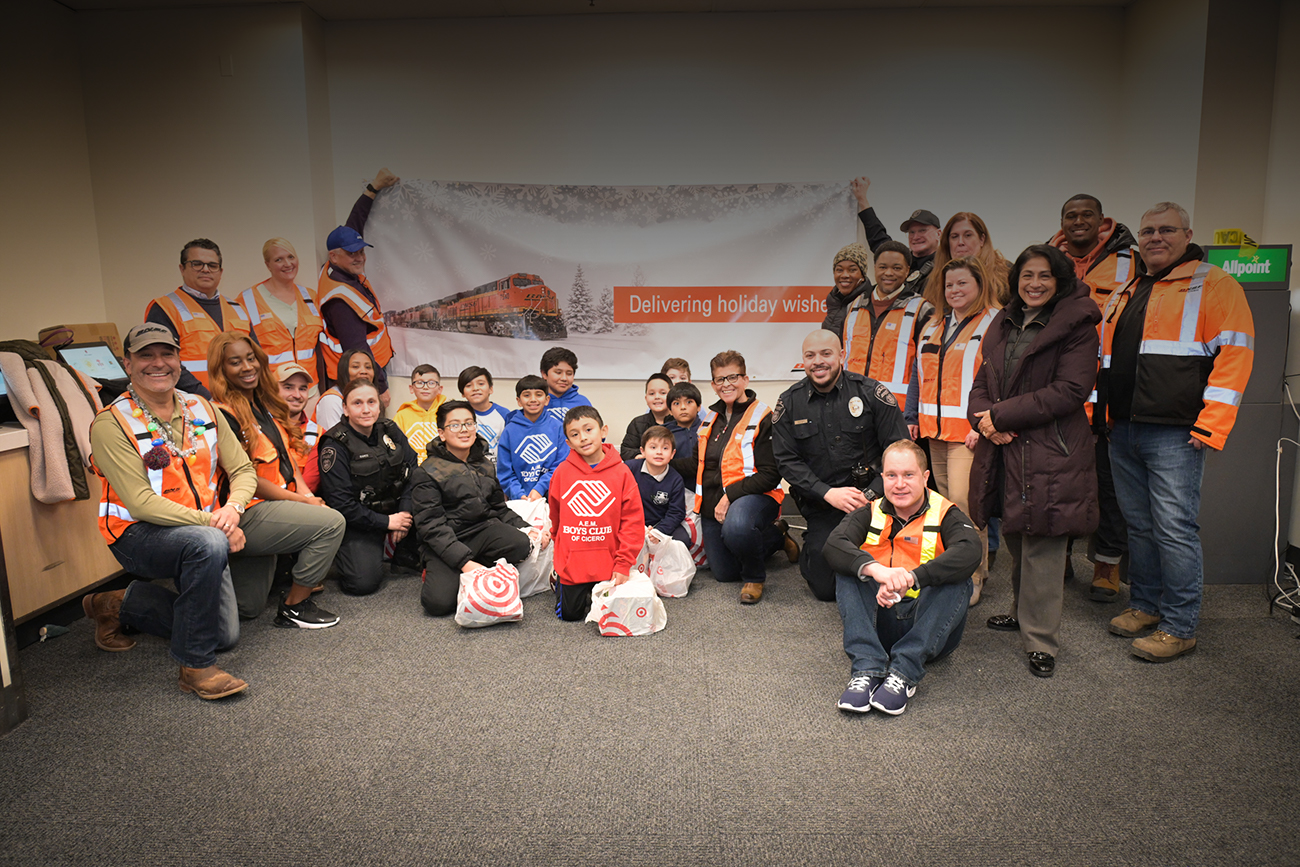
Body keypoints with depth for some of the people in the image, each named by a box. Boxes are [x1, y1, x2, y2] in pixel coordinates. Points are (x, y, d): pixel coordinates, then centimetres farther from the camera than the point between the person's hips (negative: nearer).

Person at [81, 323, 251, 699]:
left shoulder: (202, 409, 2)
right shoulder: (111, 424, -14)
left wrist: (232, 507, -21)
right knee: (208, 544, -39)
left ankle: (121, 604, 31)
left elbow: (243, 470, 1)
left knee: (225, 635, 9)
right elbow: (142, 503, -22)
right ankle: (195, 667, -22)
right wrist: (211, 521, -29)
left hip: (203, 532, 6)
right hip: (138, 535, -6)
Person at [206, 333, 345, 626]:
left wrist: (308, 494, -3)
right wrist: (301, 501, -12)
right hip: (247, 514, -8)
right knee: (332, 523, -19)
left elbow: (287, 456, 12)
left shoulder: (264, 404, 13)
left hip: (269, 508, 8)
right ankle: (294, 607, -6)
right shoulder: (223, 415, -12)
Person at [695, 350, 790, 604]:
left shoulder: (762, 418, -11)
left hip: (753, 496, -7)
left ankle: (754, 577, -9)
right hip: (714, 505, 7)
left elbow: (770, 474, -18)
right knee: (724, 574, 11)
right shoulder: (711, 419, 11)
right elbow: (699, 465, 22)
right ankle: (775, 538, 34)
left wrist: (730, 495, -24)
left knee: (736, 528, -41)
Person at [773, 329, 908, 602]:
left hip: (871, 498, -1)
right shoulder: (789, 403, 2)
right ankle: (811, 548, 25)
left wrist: (872, 494, -16)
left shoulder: (871, 392, -3)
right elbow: (787, 461, -1)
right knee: (826, 588, -6)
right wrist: (828, 493, -14)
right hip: (821, 505, 1)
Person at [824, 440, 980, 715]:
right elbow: (833, 545, -15)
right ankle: (867, 669, -31)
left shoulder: (946, 515, -1)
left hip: (930, 625, -1)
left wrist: (910, 578, -38)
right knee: (849, 567, -18)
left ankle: (903, 673, -31)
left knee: (957, 579, -25)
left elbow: (969, 553, -24)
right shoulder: (870, 514, 5)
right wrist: (875, 569, -36)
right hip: (878, 621, 2)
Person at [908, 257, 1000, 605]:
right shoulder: (934, 326, 19)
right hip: (935, 429, 7)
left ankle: (971, 580, 2)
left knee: (963, 502, -10)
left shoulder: (994, 323, -4)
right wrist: (913, 417, 16)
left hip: (969, 431, -7)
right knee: (947, 502, 12)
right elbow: (919, 375, 22)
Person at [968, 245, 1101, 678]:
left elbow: (1069, 391, -15)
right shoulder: (1004, 325, 16)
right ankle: (1024, 612, 37)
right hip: (1003, 448, 6)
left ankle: (1041, 641, 7)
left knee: (1042, 546, -3)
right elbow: (982, 382, 16)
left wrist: (1001, 415, -14)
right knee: (1015, 539, 17)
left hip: (1049, 452, -6)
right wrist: (984, 418, -6)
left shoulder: (1076, 326, -5)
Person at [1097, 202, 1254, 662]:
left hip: (1175, 434, -6)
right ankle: (1144, 605, 27)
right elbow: (1104, 359, 24)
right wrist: (1097, 414, 16)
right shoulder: (1125, 294, 19)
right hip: (1123, 431, 7)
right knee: (1139, 524, 14)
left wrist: (1209, 426, -16)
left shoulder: (1215, 286, -1)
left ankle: (1179, 627, 6)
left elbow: (1234, 355, -9)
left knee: (1174, 528, -4)